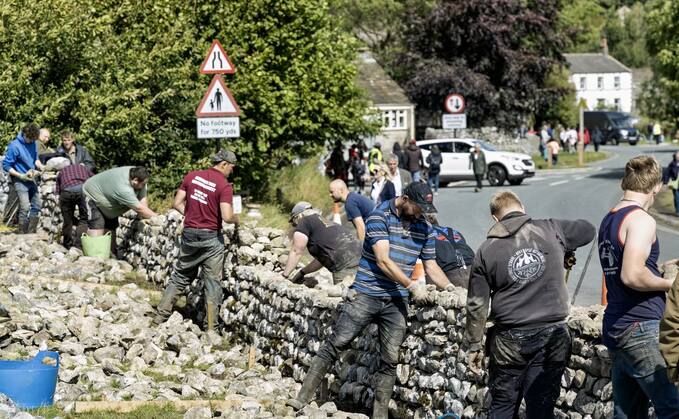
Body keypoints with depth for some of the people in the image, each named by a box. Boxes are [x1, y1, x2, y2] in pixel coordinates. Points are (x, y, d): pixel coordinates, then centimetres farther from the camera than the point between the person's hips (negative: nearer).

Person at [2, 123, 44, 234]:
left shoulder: (33, 143, -1)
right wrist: (21, 176, -20)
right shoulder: (14, 146, -20)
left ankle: (32, 233, 19)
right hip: (19, 180, -7)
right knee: (25, 208, -14)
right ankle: (22, 235, -7)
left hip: (31, 179, 7)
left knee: (37, 205, 9)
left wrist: (40, 166, -7)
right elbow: (6, 166, -15)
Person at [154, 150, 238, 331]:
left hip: (189, 234, 4)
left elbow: (177, 204, 4)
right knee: (212, 283, 6)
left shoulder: (192, 176, 2)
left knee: (180, 277, 18)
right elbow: (226, 217, -21)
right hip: (211, 238, -4)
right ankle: (210, 328, 9)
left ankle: (160, 316, 18)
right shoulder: (224, 186, -14)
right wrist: (236, 219, 0)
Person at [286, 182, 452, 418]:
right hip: (366, 295, -4)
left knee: (390, 361, 3)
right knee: (335, 346, -7)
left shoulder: (425, 229, 9)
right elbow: (383, 261, -15)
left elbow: (431, 267, 15)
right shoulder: (380, 217, -9)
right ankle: (303, 397, -4)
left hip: (397, 302, 4)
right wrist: (412, 286, -16)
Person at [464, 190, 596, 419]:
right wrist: (566, 253, 31)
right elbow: (588, 230, 16)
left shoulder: (487, 250, 0)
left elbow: (476, 305, 1)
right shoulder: (551, 230, -1)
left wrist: (473, 346, 10)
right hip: (552, 335, 0)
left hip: (509, 340, 0)